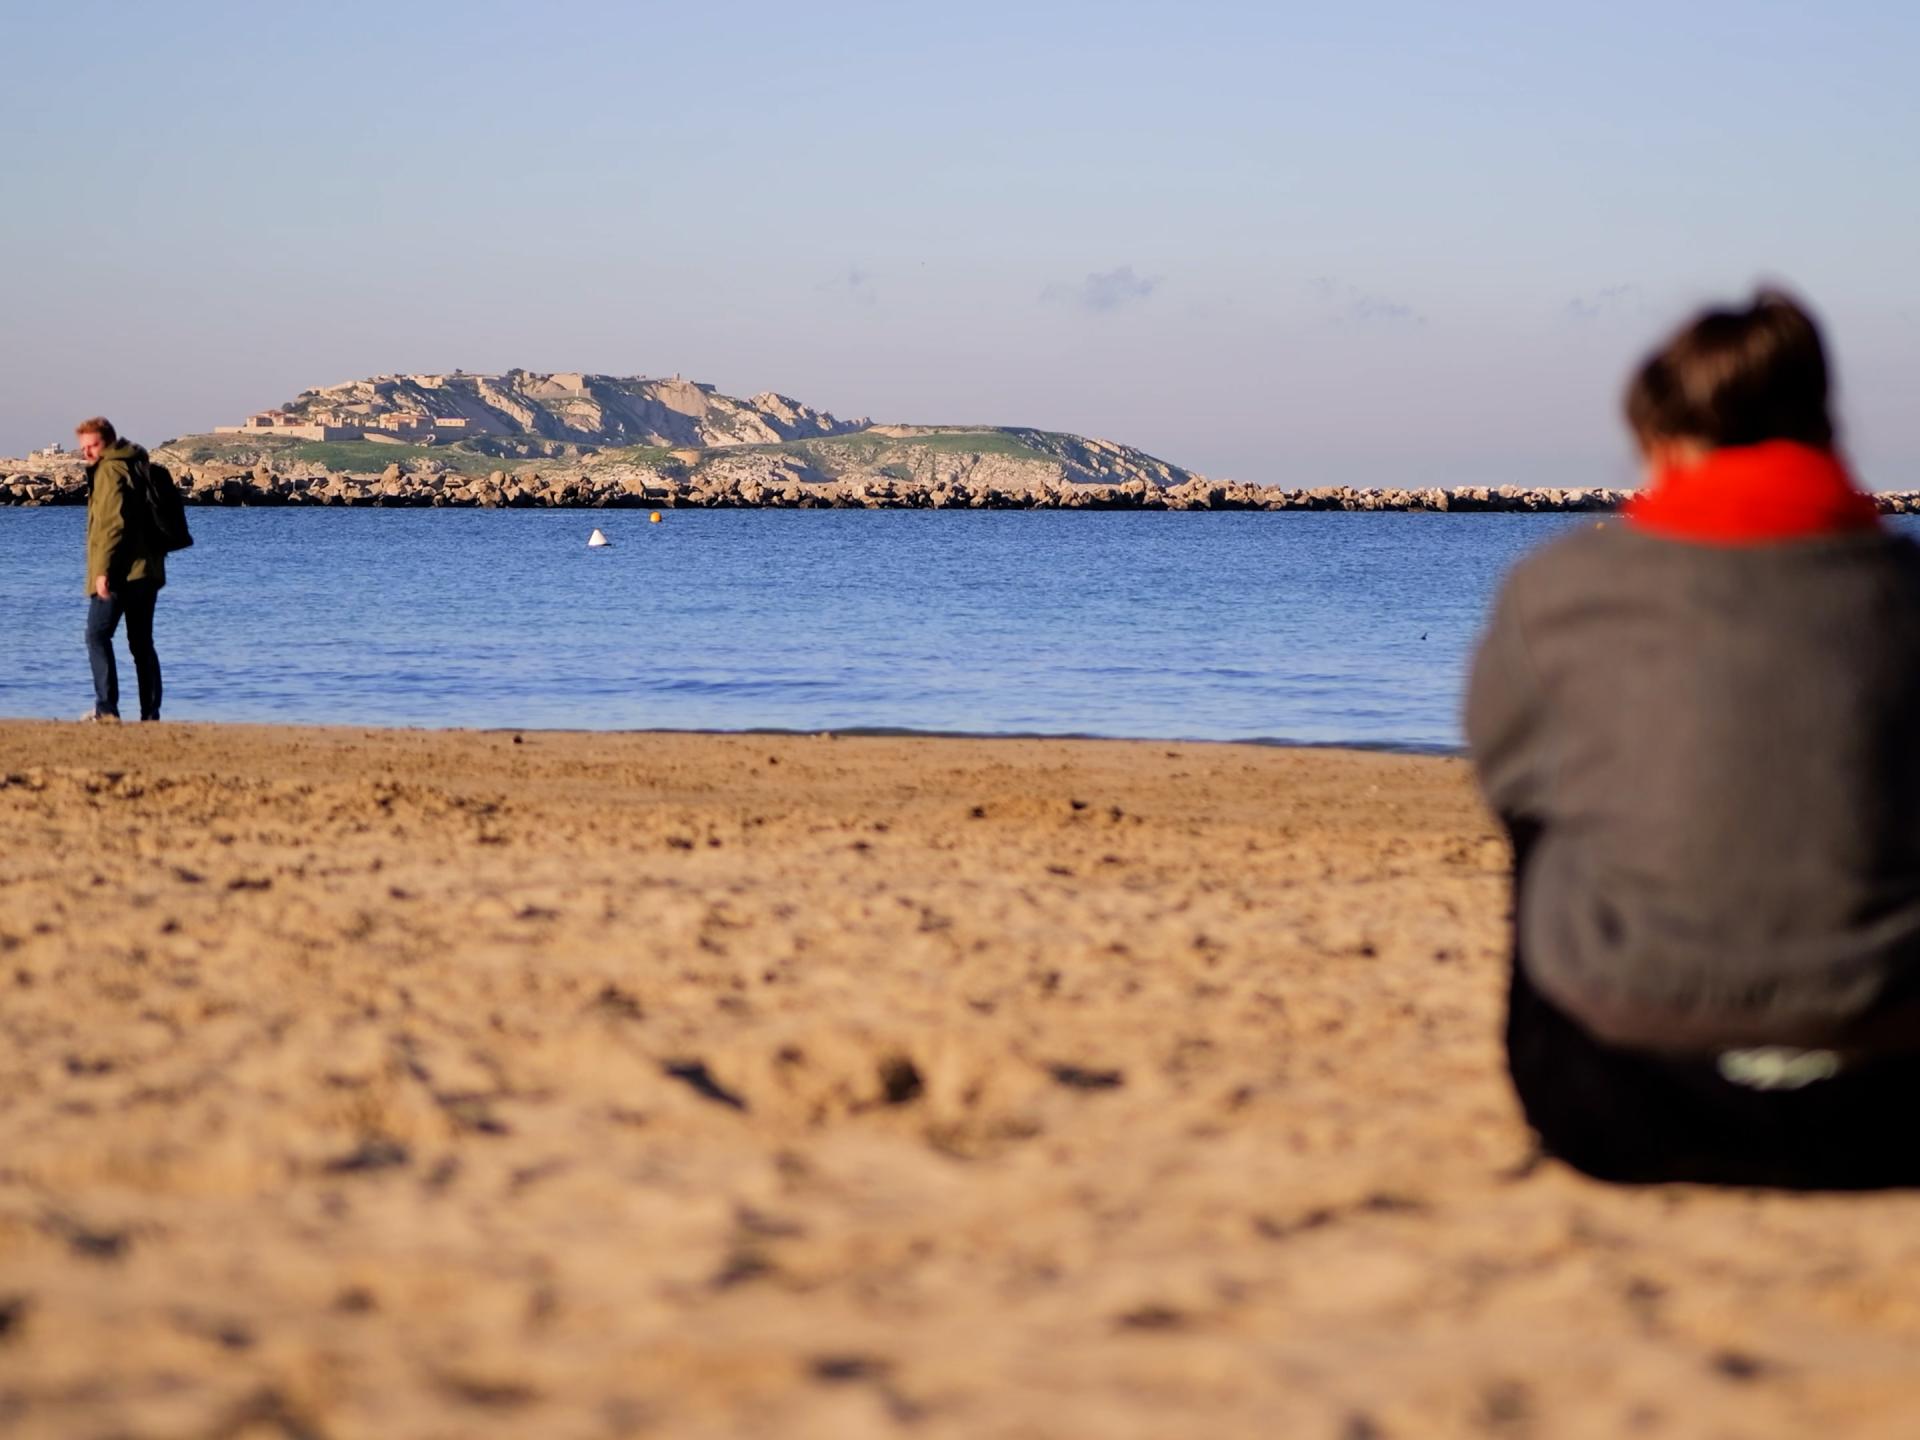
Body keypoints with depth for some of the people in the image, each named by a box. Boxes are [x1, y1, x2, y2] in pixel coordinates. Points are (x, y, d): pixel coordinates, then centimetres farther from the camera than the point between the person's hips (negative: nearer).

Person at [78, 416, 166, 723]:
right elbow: (154, 520, 22)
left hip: (120, 573, -9)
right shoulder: (138, 467, 19)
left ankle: (106, 708, -16)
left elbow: (113, 523, -19)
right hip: (148, 571, 9)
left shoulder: (110, 470, -9)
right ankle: (150, 714, 7)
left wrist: (103, 570, -21)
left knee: (97, 635, -6)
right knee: (142, 643, 10)